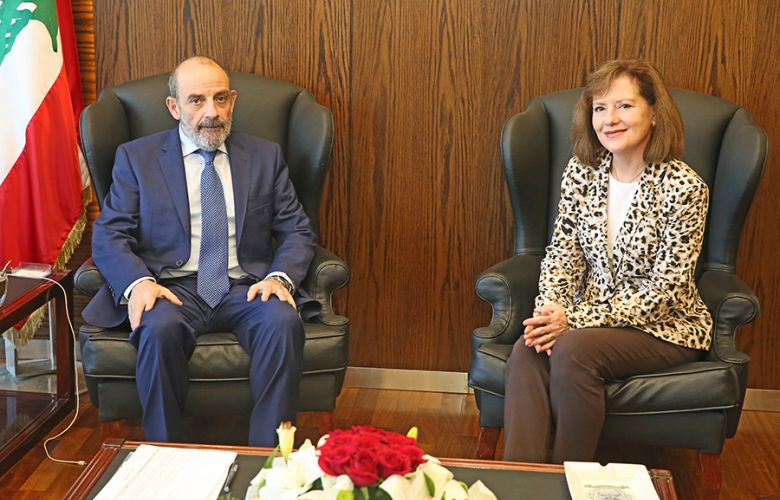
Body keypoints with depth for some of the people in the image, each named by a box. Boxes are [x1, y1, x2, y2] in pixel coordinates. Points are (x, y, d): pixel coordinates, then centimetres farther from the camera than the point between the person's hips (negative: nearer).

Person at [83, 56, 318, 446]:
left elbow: (297, 232, 11)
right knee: (159, 328, -35)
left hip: (246, 288, 1)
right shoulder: (136, 158, 11)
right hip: (173, 288, -1)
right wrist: (137, 282, -18)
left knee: (284, 321, -32)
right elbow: (108, 235, 3)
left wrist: (280, 277, -11)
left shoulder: (265, 157, 15)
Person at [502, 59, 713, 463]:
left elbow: (663, 290, -16)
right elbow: (562, 253, 3)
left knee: (572, 350, -32)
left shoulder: (684, 188, -15)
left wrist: (575, 319, -23)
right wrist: (550, 307, -19)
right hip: (592, 316, 4)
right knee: (527, 350, -27)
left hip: (664, 325, -4)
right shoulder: (581, 173, 1)